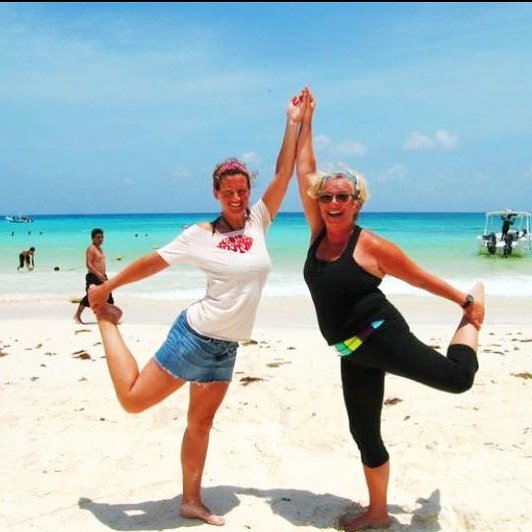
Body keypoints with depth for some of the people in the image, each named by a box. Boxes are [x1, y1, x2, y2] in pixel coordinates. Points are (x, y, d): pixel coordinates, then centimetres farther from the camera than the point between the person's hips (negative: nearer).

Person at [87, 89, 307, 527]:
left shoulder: (258, 223, 3)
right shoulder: (200, 235, -6)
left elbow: (284, 173, 2)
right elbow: (152, 262, 0)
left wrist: (294, 123, 0)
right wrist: (105, 288, 7)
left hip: (226, 347, 4)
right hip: (195, 336, -4)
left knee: (201, 421, 16)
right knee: (133, 399, 2)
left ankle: (192, 501, 29)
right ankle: (107, 320, 21)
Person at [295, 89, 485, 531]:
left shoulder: (370, 245, -13)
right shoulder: (319, 232, 2)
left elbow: (420, 277, -1)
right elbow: (304, 172, 4)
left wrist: (466, 301, 7)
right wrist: (305, 122, 9)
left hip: (381, 335, -5)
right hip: (353, 352, 5)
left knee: (457, 377, -16)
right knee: (365, 433, 13)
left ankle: (473, 314, 18)